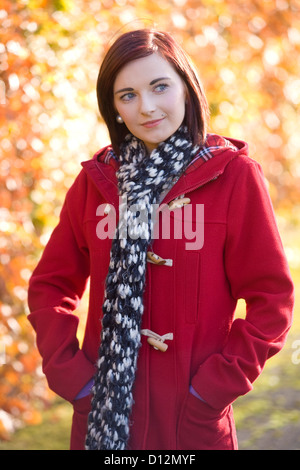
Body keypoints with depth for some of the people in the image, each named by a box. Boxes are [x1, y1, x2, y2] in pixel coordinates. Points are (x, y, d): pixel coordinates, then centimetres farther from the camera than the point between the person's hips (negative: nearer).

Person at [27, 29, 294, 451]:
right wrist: (69, 372, -2)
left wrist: (214, 387, -11)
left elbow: (272, 299, -7)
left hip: (193, 419, -2)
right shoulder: (96, 180, 2)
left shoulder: (234, 174, -7)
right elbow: (51, 285, 9)